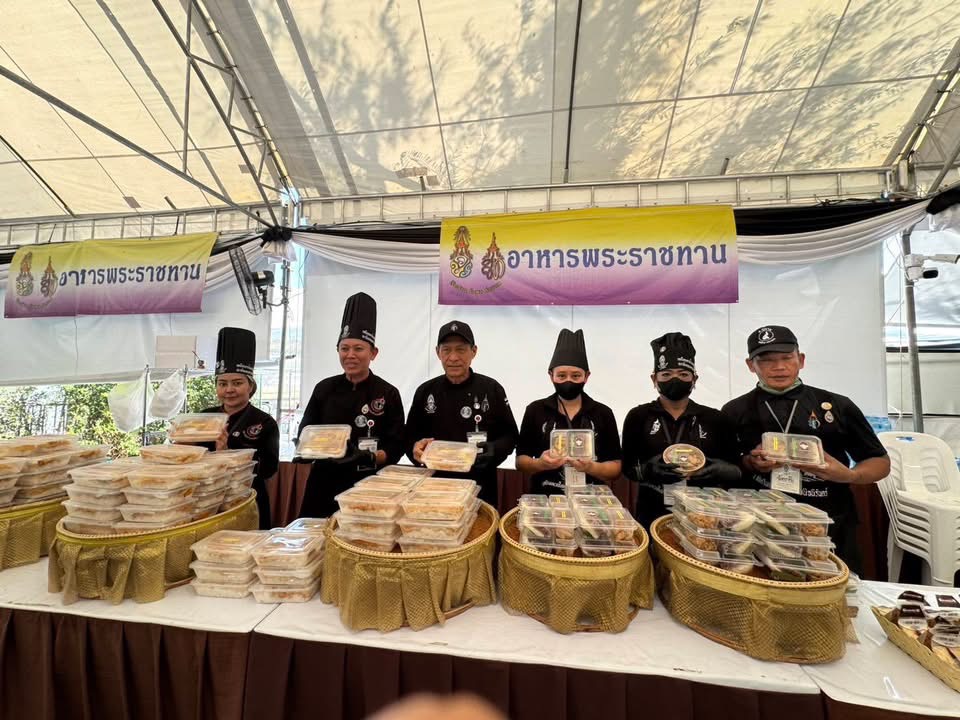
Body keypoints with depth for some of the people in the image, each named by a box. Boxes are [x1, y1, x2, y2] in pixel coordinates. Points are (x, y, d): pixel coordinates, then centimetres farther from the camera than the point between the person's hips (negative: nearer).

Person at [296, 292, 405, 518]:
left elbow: (396, 448, -5)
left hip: (368, 486, -2)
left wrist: (370, 457, -22)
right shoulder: (324, 388, 2)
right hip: (324, 483, 3)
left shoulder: (388, 394, -6)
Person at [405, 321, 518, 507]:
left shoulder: (492, 389, -4)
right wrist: (415, 448, -13)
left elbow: (510, 435, 1)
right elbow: (411, 437, 9)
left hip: (481, 488, -1)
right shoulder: (425, 392, 2)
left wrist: (494, 450, -18)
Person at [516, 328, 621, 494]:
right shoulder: (535, 411, 2)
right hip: (544, 500, 0)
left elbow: (616, 468, 4)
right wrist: (540, 464, -13)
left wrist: (591, 468, -14)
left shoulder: (603, 413, 3)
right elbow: (520, 461, 5)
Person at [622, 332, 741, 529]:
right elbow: (628, 468, -2)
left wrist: (719, 471, -15)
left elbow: (737, 471, 6)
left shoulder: (716, 420, 3)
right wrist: (650, 469, -21)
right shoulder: (638, 417, -3)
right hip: (653, 516, -1)